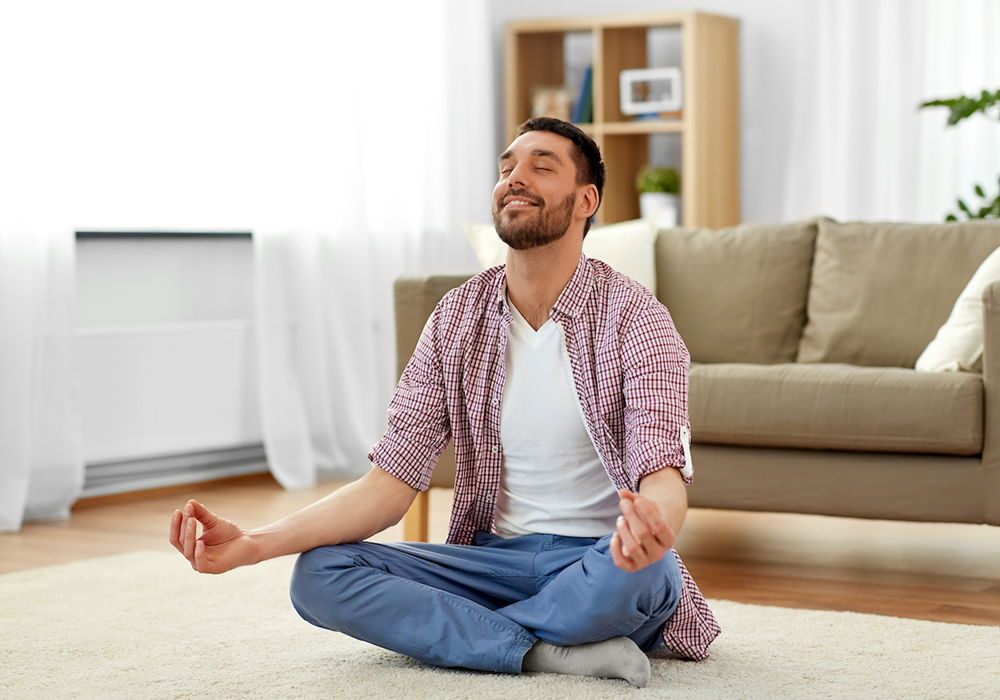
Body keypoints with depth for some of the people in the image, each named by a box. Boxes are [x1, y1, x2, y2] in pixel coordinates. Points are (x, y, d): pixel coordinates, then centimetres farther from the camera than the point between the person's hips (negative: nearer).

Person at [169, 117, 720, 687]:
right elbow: (393, 481, -2)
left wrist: (652, 528, -51)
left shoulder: (634, 318, -10)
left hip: (603, 560, -4)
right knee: (319, 575, -16)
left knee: (641, 569, -40)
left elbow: (664, 477, -23)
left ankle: (454, 634, -15)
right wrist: (253, 544, -17)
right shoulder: (457, 319, 2)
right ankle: (544, 651, -22)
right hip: (497, 555, 4)